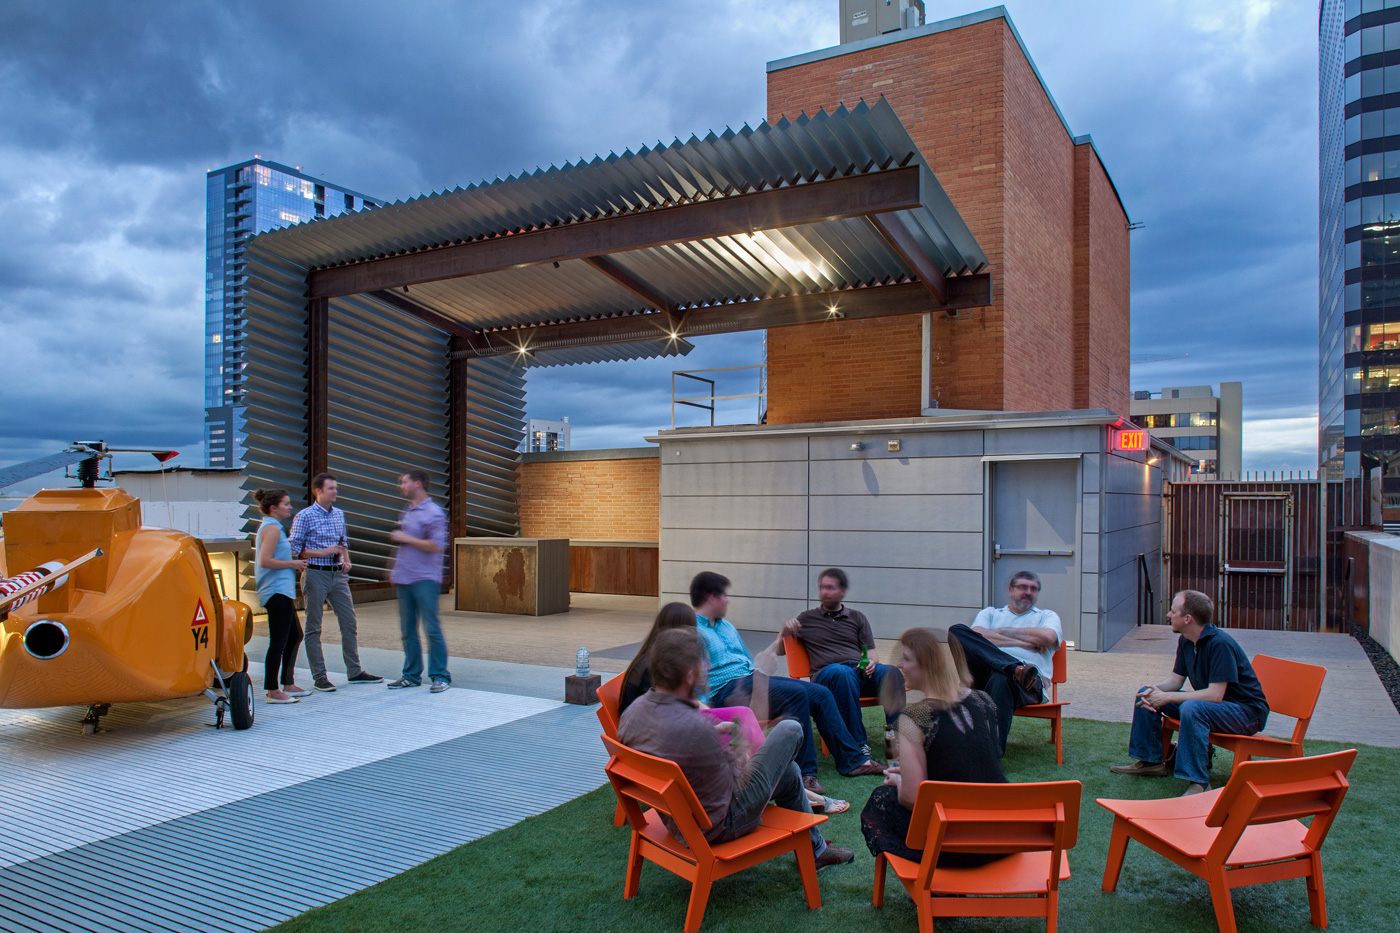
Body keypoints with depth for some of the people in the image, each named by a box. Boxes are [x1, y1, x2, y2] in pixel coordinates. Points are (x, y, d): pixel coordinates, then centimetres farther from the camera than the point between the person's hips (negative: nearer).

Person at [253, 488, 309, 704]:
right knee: (278, 642, -6)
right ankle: (273, 691, 0)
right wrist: (292, 564, -14)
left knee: (294, 636, 16)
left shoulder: (270, 527, 18)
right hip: (277, 591, -11)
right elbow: (265, 561, -23)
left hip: (282, 591, 11)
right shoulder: (272, 528, -14)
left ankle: (288, 685, 24)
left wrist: (291, 558, 13)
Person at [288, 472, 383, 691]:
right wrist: (323, 552, -16)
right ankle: (319, 677, 9)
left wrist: (346, 560, 5)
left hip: (338, 575, 6)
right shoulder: (305, 516, -6)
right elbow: (295, 548, -7)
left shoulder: (339, 514, 12)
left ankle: (354, 672, 17)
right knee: (314, 628, 3)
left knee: (349, 623, 7)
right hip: (316, 575, -6)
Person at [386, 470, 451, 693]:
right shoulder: (406, 513, 18)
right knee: (407, 630, 10)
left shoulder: (434, 513, -8)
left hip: (425, 580, -8)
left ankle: (440, 676, 1)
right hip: (404, 580, 8)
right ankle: (412, 675, 18)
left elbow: (437, 546, -18)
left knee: (432, 628, -6)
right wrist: (395, 570, 22)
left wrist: (406, 538, -13)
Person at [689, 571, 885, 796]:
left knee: (820, 693, -1)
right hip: (726, 689, -10)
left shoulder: (726, 626, 25)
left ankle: (852, 760, 6)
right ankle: (804, 773, -22)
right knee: (796, 693, -28)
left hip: (750, 679, 10)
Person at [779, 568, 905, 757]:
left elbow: (872, 652, 18)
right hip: (825, 675, -2)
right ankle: (858, 743, -37)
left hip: (860, 672, 2)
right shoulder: (807, 619, 22)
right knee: (843, 673, -40)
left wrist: (871, 662, -6)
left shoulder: (857, 617, 26)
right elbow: (780, 651, 23)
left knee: (891, 672, -32)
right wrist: (785, 631, 2)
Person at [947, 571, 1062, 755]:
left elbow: (1048, 637, 2)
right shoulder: (990, 613, 31)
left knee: (1000, 680, -41)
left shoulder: (1047, 616, 29)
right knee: (957, 631, -23)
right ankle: (1017, 669, -39)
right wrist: (1021, 642, 2)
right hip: (985, 674, 2)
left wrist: (1004, 632, 11)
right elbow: (977, 636, 7)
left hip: (1030, 686, -2)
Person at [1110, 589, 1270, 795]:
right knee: (1146, 694, 2)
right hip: (1209, 703, 9)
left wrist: (1167, 697, -27)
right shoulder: (1185, 641, 2)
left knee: (1192, 708, -38)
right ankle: (1150, 761, 12)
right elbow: (1175, 680, 8)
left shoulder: (1220, 644, -26)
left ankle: (1198, 782, -30)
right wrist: (1155, 690, -15)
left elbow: (1215, 695, -31)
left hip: (1247, 711, -9)